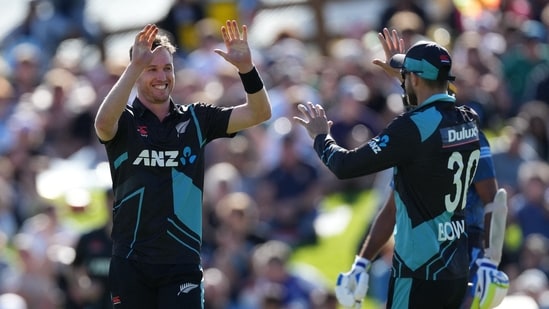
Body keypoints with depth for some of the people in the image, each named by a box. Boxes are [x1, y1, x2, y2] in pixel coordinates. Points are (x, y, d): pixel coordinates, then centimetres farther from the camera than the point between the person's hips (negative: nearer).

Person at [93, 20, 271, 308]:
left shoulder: (196, 119, 7)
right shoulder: (124, 121, -1)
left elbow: (259, 113, 0)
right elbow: (103, 123, -26)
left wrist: (246, 68, -18)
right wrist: (135, 66, -36)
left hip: (182, 264, 1)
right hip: (131, 263, -1)